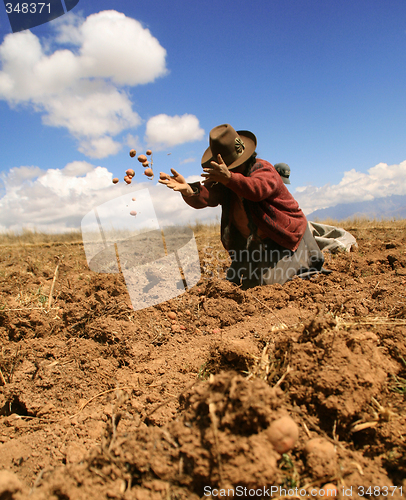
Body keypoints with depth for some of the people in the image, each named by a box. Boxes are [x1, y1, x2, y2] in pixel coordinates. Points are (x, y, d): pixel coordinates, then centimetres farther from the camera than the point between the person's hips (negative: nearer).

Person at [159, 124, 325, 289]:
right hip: (252, 243, 7)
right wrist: (187, 190, -48)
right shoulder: (221, 178, -6)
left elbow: (256, 189, -49)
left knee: (269, 282, -14)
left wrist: (228, 178, -66)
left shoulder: (264, 170, -24)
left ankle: (302, 270, 17)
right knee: (235, 282, 10)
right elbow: (205, 197, -26)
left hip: (284, 237, -6)